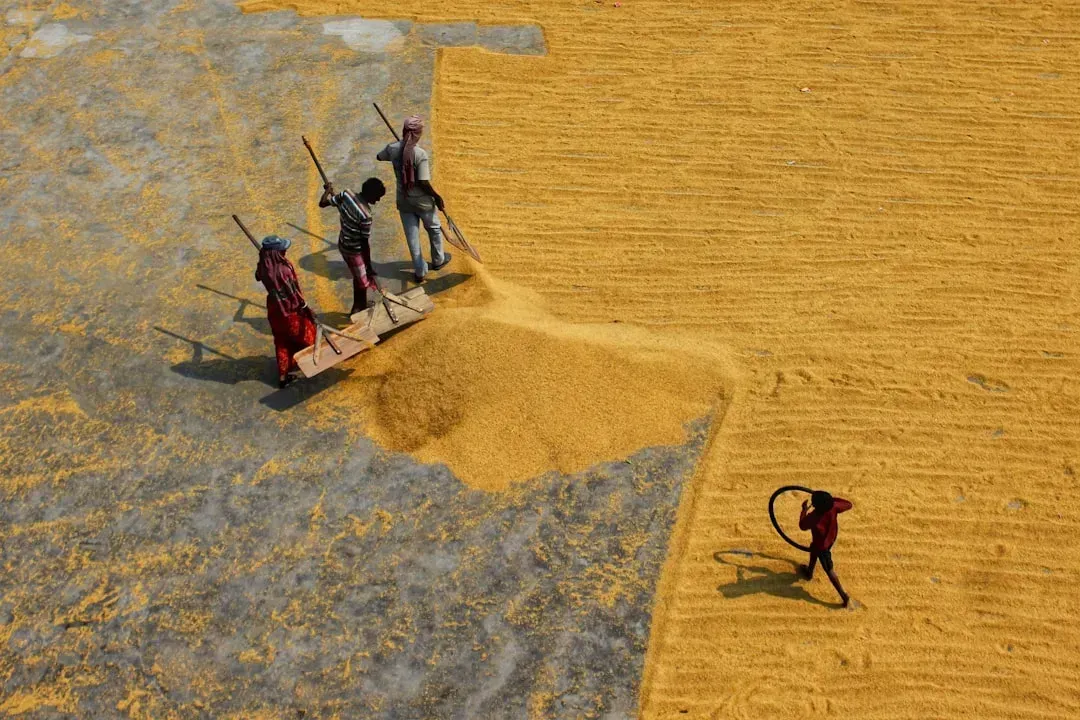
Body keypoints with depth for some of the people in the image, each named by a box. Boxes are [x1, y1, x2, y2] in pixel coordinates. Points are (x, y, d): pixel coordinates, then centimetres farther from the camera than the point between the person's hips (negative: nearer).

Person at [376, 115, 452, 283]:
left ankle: (420, 271, 24)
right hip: (422, 200, -4)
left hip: (403, 200, 4)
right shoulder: (420, 154, -26)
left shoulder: (392, 149, -11)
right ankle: (438, 260, 44)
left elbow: (379, 157, 12)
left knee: (412, 236, 16)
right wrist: (437, 197, -11)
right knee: (434, 229, 24)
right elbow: (424, 183, -25)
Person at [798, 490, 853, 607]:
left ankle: (843, 595, 17)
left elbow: (802, 525, -13)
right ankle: (809, 572, 61)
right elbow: (848, 505, -10)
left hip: (822, 545, -7)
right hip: (831, 538, 7)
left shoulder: (813, 518, -37)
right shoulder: (833, 507, -28)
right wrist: (833, 499, -4)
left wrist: (804, 509, -1)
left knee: (829, 570, 9)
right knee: (813, 550, 35)